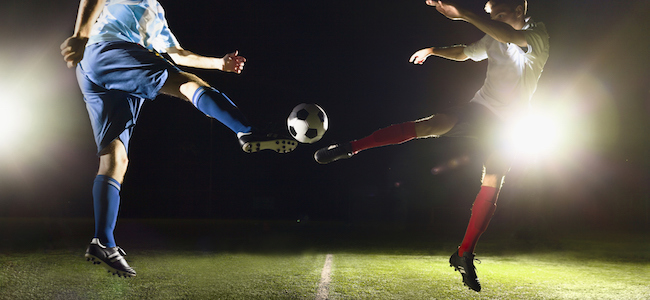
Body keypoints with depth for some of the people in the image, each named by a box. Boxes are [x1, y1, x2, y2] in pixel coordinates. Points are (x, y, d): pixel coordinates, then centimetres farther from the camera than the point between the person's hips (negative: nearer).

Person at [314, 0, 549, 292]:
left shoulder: (538, 33, -8)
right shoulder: (494, 39, 10)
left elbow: (512, 36, -33)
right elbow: (463, 52, 32)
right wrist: (433, 50, 19)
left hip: (506, 125, -2)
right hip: (480, 108, 3)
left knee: (491, 187, -11)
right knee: (432, 124, -24)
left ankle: (464, 255, -1)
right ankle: (351, 147, -31)